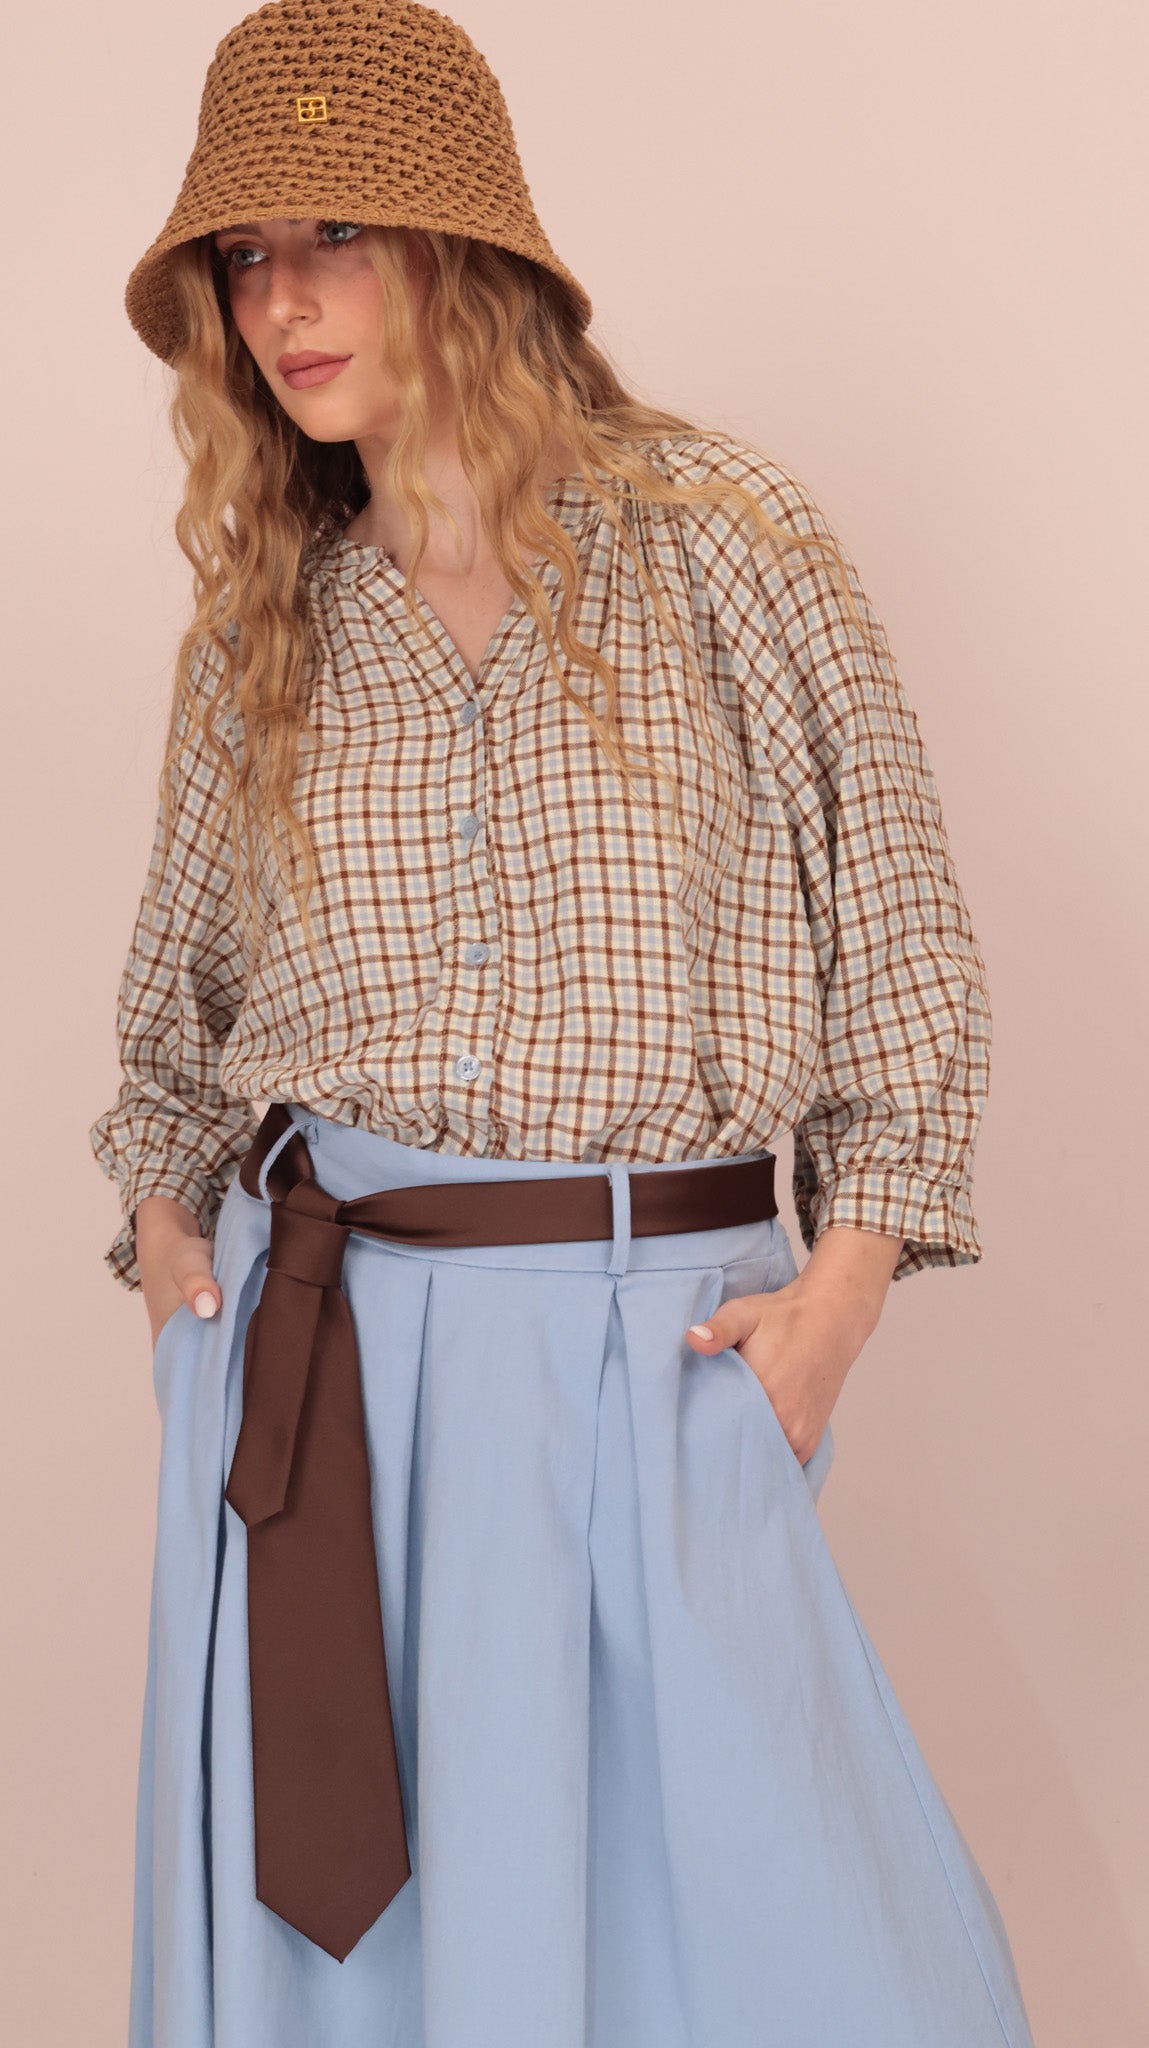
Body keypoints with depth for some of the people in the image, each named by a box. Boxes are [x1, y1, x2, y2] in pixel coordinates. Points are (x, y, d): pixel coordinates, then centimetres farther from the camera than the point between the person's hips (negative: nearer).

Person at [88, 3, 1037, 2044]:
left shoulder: (722, 537, -1)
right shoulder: (260, 629, 9)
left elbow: (901, 932, 1)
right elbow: (173, 1003, 20)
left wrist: (838, 1292, -6)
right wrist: (169, 1242, 4)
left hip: (655, 1350, -3)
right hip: (320, 1356, 3)